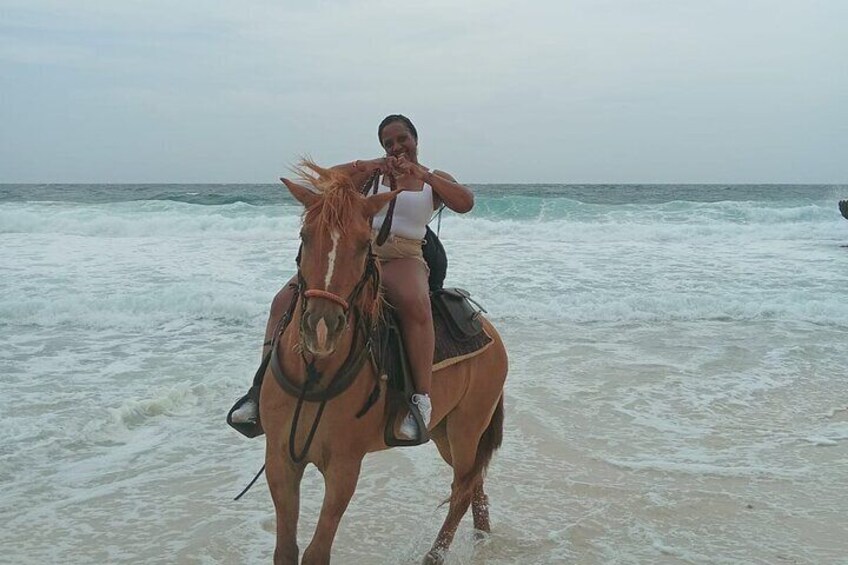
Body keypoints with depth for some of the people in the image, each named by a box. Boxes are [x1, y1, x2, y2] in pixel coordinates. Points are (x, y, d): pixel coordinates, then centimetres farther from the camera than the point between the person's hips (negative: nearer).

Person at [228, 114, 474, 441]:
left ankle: (422, 400, -41)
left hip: (402, 258, -3)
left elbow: (465, 203, -6)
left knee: (414, 302, -40)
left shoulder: (435, 179, 13)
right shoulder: (373, 170, 15)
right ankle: (263, 388, -11)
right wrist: (368, 167, -13)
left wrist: (422, 175, -16)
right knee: (286, 300, -15)